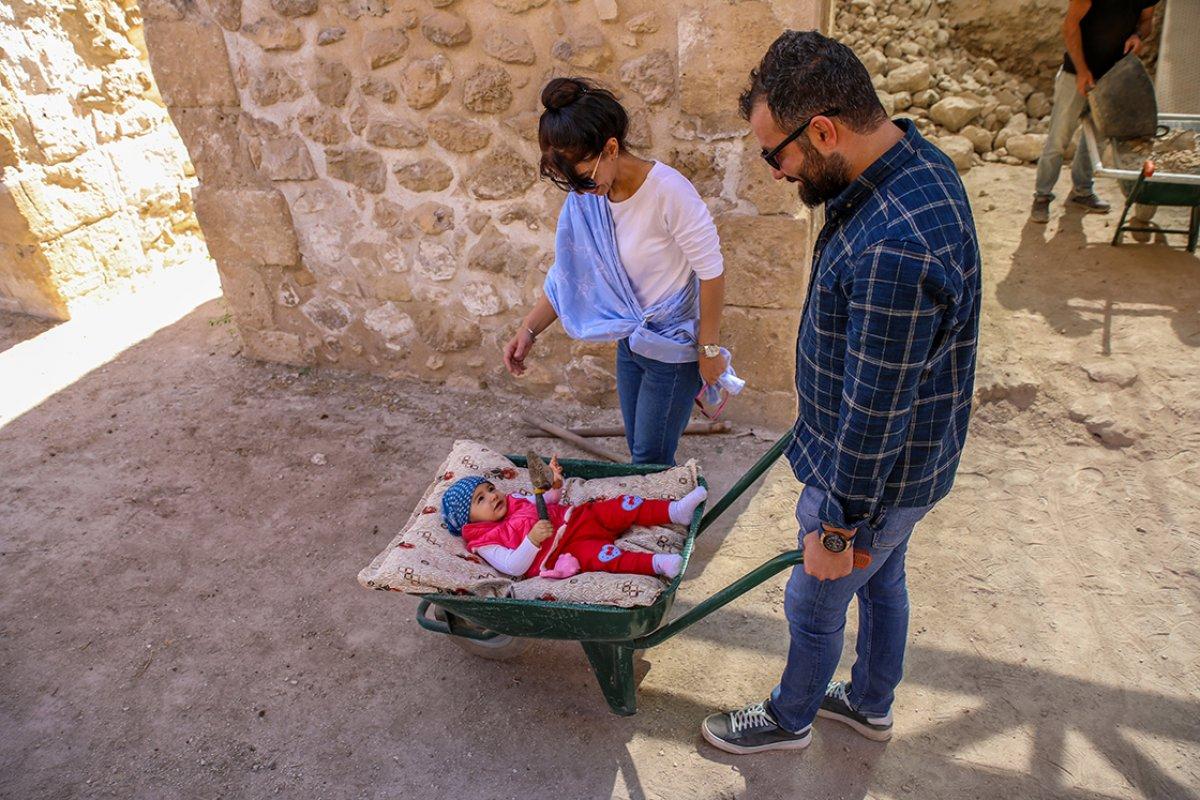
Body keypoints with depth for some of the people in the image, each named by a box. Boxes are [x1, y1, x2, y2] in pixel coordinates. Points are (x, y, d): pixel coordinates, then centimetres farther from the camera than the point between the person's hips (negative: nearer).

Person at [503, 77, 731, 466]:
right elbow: (570, 272, 2)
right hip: (630, 342, 7)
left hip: (674, 347, -7)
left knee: (651, 463, 3)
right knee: (639, 452, 20)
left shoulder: (669, 191, -27)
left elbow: (712, 273, -21)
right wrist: (529, 328, -8)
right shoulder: (586, 197, -5)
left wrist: (709, 349, -15)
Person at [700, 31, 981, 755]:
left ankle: (790, 718, 45)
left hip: (876, 473, -9)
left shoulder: (894, 250, -38)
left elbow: (874, 413, -30)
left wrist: (836, 527, -17)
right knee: (881, 581, 27)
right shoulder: (915, 160, -4)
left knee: (815, 605, 15)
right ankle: (871, 705, 54)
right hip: (900, 458, 9)